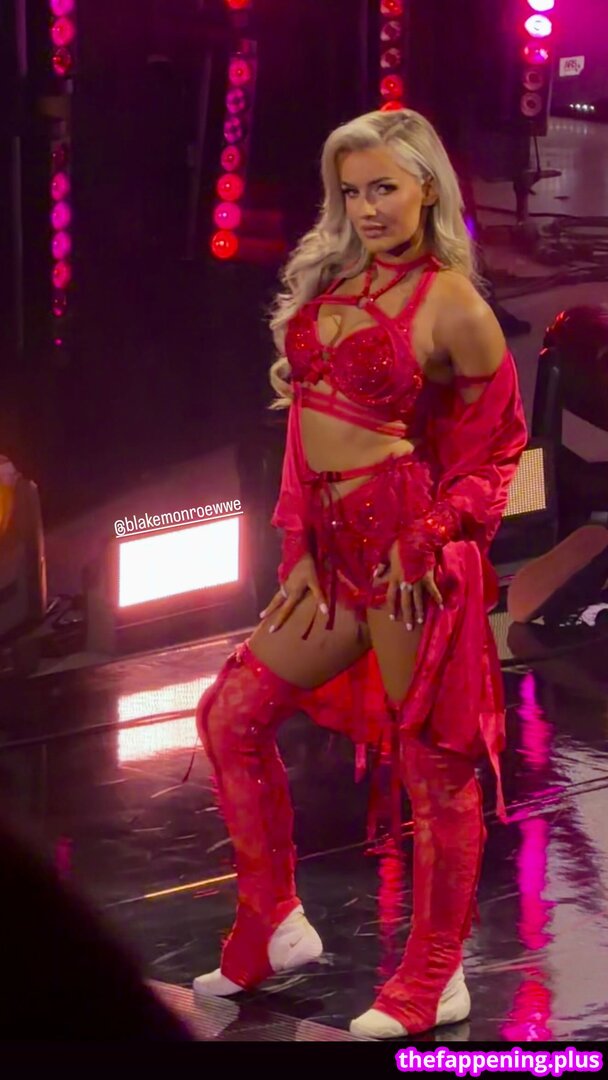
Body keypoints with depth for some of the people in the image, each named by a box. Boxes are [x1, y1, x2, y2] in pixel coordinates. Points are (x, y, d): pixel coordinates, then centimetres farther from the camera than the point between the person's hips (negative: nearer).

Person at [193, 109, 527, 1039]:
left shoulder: (452, 306, -10)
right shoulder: (330, 280, 11)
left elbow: (495, 442, -4)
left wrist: (433, 536, -12)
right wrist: (301, 545, 10)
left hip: (408, 544, -8)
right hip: (335, 546, 8)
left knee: (431, 760, 1)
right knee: (231, 717, 12)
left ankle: (435, 982, 12)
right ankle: (273, 928, 25)